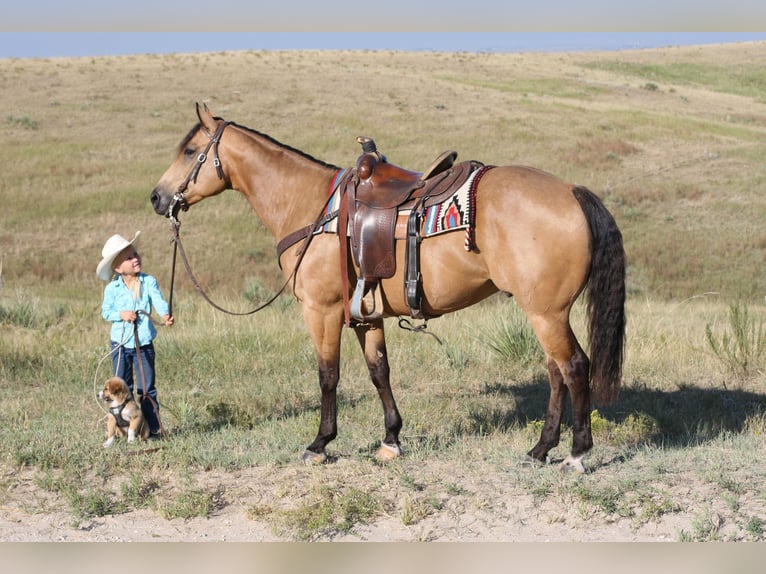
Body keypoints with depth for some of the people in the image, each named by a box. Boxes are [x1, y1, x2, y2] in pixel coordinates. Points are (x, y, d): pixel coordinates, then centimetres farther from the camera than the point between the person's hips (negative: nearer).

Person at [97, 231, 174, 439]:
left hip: (143, 342, 0)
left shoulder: (148, 282, -4)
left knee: (146, 388, 2)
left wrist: (165, 315, -37)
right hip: (120, 342, 0)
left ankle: (153, 427, 7)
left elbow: (158, 301, -17)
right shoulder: (112, 288, -3)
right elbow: (105, 312, 3)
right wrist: (121, 314, -17)